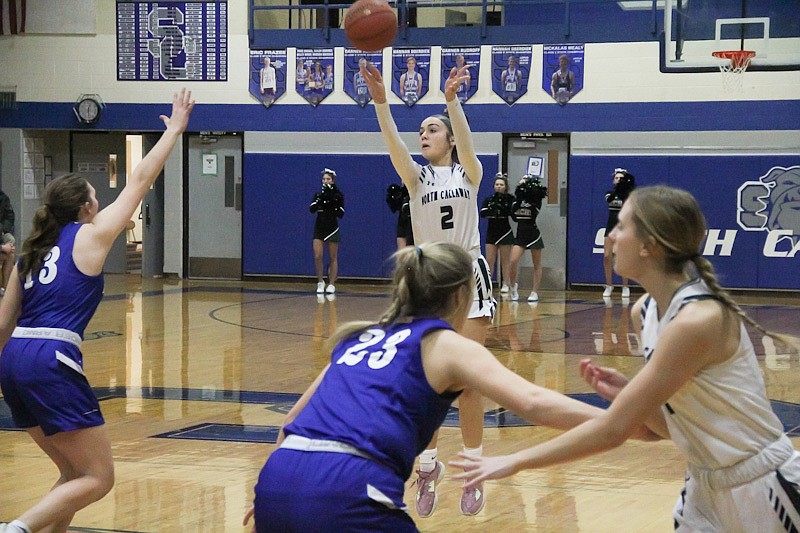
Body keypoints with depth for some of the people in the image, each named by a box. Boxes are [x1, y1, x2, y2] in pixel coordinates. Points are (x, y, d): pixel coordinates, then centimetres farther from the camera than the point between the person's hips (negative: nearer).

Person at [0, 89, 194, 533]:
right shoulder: (90, 237, 4)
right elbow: (140, 181, 9)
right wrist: (174, 129, 19)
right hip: (52, 362, -8)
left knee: (75, 473, 19)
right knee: (99, 478, -3)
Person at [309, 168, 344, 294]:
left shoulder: (338, 195, -2)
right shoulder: (318, 195, 5)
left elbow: (341, 214, -10)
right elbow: (311, 209, -10)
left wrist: (333, 202, -20)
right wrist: (320, 199, -23)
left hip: (332, 228, -2)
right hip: (319, 228, 2)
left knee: (333, 258, 3)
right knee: (317, 256, -9)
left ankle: (331, 284, 10)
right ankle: (320, 282, 6)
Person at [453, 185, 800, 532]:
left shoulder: (697, 321, -24)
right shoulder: (645, 311, 1)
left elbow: (614, 430, -23)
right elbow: (671, 424, 7)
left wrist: (515, 462, -17)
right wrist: (626, 394, -12)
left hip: (764, 490, -7)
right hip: (706, 488, 7)